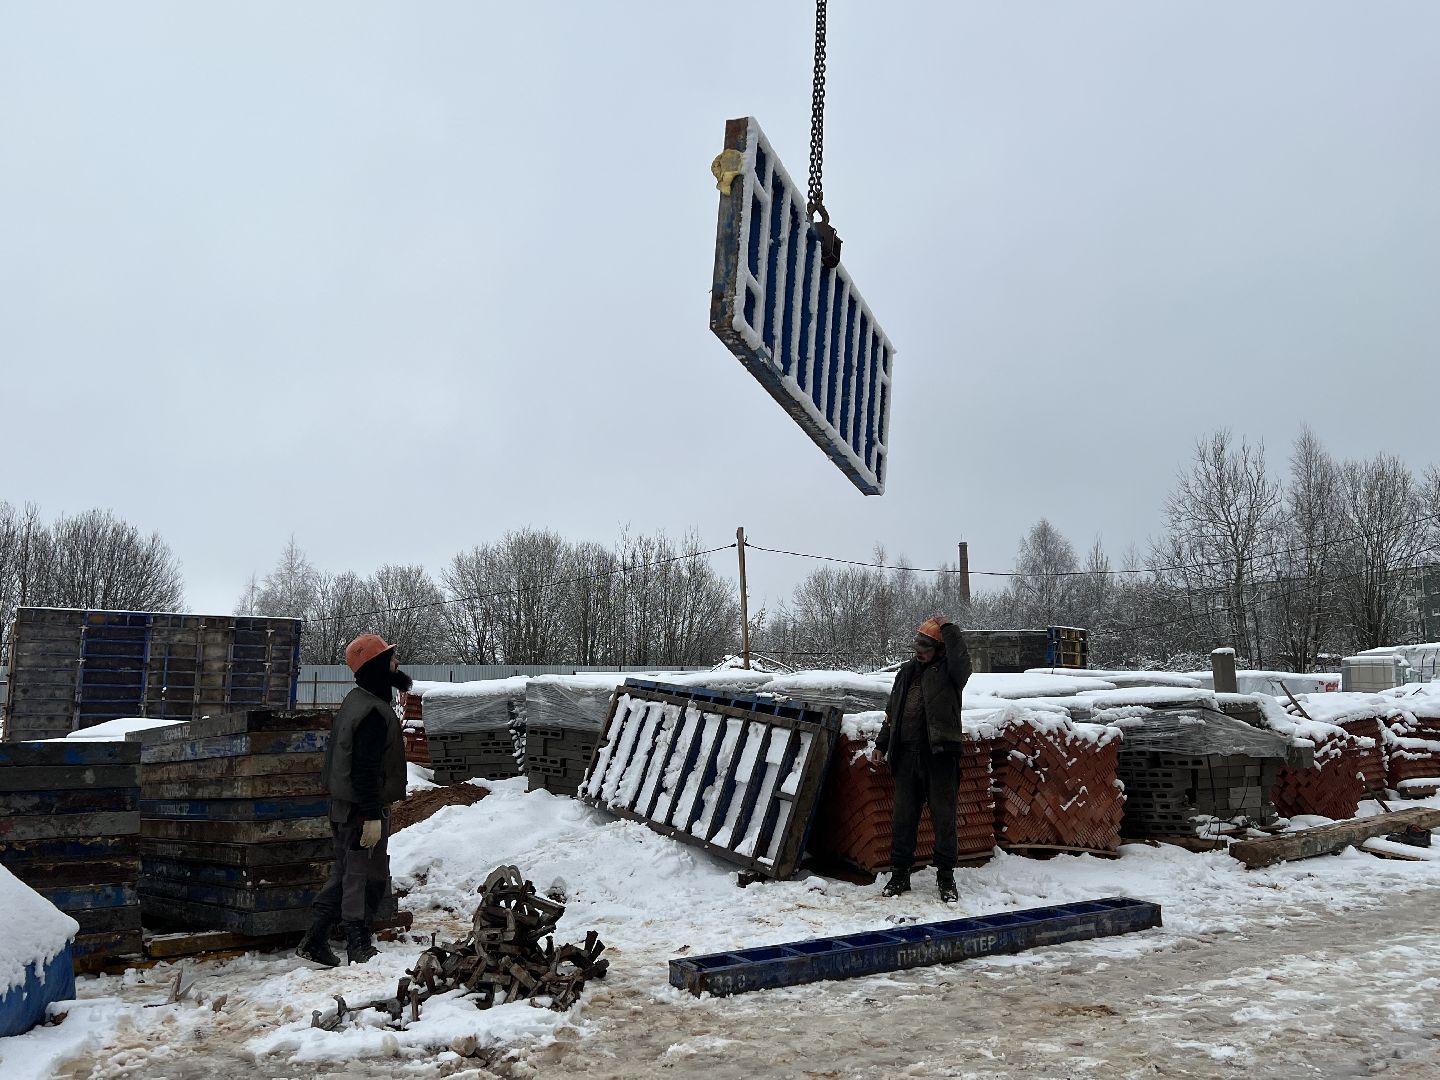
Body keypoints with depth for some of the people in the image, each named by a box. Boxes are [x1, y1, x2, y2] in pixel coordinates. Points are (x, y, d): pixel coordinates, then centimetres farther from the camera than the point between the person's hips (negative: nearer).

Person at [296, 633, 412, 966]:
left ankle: (315, 942, 24)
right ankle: (359, 950, 7)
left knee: (344, 875, 18)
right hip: (364, 810, -10)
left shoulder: (355, 702, 12)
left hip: (344, 808, 10)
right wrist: (372, 816, -24)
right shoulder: (374, 711, -21)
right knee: (367, 880, -1)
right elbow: (365, 769, -25)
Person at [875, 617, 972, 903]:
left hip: (940, 754, -5)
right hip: (907, 754, 5)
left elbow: (961, 659, -26)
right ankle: (900, 873, 18)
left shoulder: (948, 671, -1)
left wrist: (948, 629, -18)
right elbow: (892, 710, 22)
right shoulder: (907, 671, 16)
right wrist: (884, 741, 19)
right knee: (903, 816, 8)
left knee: (944, 815, 2)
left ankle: (946, 876, 14)